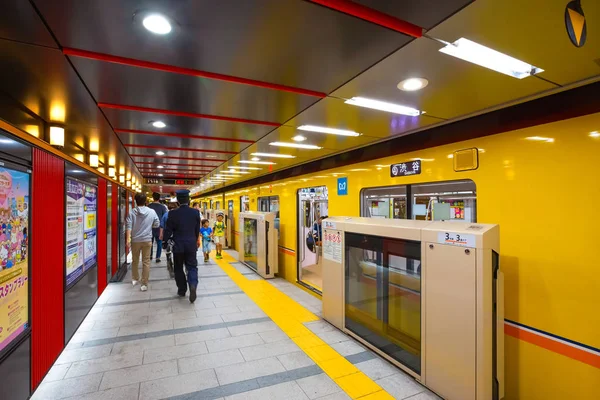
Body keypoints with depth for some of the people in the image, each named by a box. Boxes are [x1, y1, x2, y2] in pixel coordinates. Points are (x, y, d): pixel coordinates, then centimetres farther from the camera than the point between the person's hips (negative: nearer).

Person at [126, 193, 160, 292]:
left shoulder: (132, 212, -6)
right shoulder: (152, 212, -4)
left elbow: (128, 226, -13)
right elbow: (157, 224, 3)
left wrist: (128, 239, -15)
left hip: (135, 240, 1)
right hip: (147, 240, -1)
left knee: (135, 261, 20)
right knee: (146, 262, 3)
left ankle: (135, 279, 36)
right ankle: (144, 284, 2)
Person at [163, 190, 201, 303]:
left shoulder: (173, 213, -11)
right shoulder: (195, 212, -5)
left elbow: (168, 230, -7)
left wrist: (165, 238, 13)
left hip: (178, 245, -1)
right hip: (191, 245, 1)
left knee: (178, 268, 15)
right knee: (192, 267, 8)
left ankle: (182, 290, 22)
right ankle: (193, 285, -16)